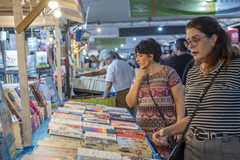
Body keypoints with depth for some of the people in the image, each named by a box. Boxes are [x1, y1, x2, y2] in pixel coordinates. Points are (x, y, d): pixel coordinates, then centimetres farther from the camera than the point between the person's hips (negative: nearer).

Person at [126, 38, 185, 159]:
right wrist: (138, 80, -3)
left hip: (164, 130, -4)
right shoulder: (139, 76, 12)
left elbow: (179, 100, -6)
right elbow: (131, 103, 6)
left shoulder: (168, 72, -3)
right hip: (142, 130, 5)